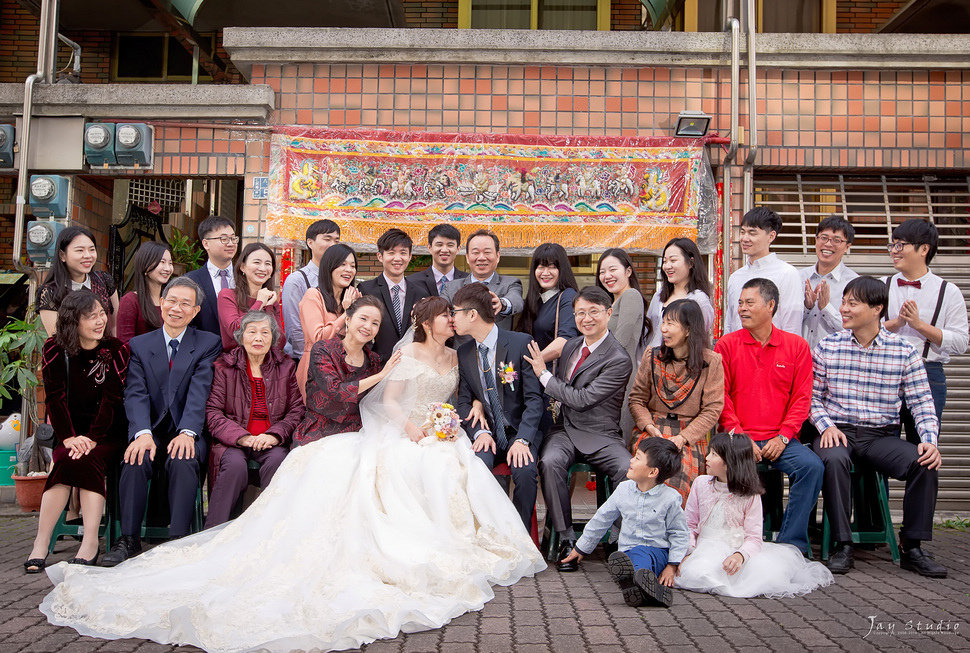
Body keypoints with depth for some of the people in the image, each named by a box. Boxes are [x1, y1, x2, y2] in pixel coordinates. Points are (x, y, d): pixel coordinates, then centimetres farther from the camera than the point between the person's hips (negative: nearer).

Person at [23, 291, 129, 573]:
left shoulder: (117, 349, -3)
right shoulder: (55, 349, 2)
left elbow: (112, 399, -8)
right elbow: (55, 397, -2)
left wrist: (92, 438, -18)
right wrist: (68, 437, -14)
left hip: (107, 433, -1)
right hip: (70, 431, 1)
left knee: (89, 461, -28)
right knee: (65, 460, -27)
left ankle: (90, 543, -29)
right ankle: (41, 543, -23)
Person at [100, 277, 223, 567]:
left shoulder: (209, 343, 6)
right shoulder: (139, 344, 11)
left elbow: (199, 391, -9)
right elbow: (136, 393, -3)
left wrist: (187, 432, -25)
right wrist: (143, 433, -22)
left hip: (187, 433, -2)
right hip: (150, 430, 2)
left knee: (183, 460, -32)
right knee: (135, 460, -28)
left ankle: (178, 541, -27)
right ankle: (129, 540, -18)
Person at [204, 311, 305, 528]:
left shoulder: (286, 366, 9)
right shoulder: (224, 366, 6)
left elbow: (297, 410, 5)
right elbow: (212, 411, -1)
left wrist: (275, 434, -12)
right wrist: (241, 436, -15)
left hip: (272, 441, 1)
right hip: (233, 440, -1)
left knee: (277, 460, -31)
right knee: (235, 464, -32)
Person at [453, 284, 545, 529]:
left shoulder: (521, 343, -7)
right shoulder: (464, 353, 7)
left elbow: (534, 398, -10)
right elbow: (464, 401, 7)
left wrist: (522, 439, -22)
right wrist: (479, 432, -12)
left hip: (519, 431, -3)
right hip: (487, 432, 3)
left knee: (525, 471, -30)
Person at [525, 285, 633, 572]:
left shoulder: (619, 360, -10)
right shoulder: (571, 346, 12)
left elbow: (582, 399, -16)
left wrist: (544, 374, -9)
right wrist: (557, 401, 4)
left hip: (600, 435, -4)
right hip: (565, 430, 4)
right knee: (550, 462, -29)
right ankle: (566, 540, -17)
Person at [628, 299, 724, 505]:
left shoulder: (711, 362, 0)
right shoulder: (653, 357, 9)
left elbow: (712, 410, -3)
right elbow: (636, 399, 10)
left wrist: (682, 438, -13)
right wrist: (650, 427, -8)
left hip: (690, 436, -2)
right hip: (651, 431, 2)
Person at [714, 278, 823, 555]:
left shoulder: (796, 345, 8)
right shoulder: (727, 345, 6)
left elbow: (802, 397, 4)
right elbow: (721, 397, 2)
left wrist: (782, 437, -8)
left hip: (780, 439, 1)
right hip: (738, 437, -1)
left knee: (812, 466, -25)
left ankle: (791, 545, -13)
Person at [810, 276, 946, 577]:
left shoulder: (904, 351, 3)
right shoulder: (827, 347, 3)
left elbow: (921, 403, 1)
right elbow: (813, 397, 4)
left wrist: (930, 440, -15)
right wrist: (826, 426, -13)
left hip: (882, 436, 1)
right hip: (839, 431, -1)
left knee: (926, 464, -26)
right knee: (833, 459, -35)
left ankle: (912, 548, -7)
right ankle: (843, 546, -22)